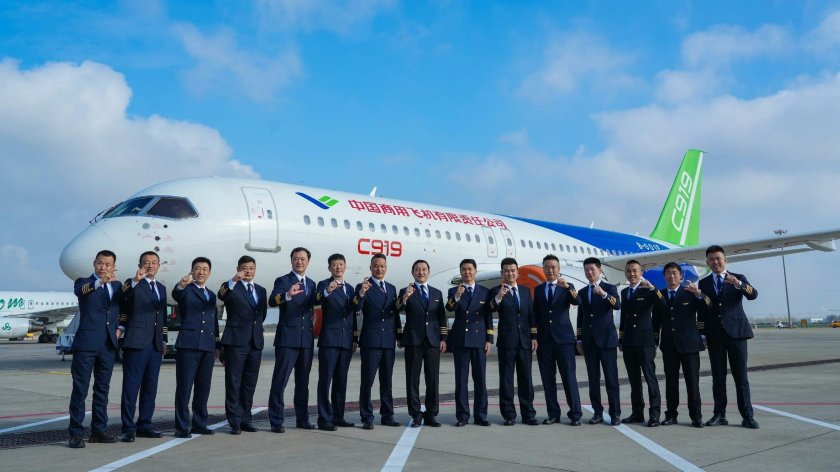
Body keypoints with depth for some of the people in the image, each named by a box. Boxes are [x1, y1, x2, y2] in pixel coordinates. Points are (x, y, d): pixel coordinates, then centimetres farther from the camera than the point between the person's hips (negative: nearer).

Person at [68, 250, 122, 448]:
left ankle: (99, 430, 17)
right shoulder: (84, 282, -1)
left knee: (102, 389, 10)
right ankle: (76, 433, 1)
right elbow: (79, 290, -26)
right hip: (86, 343, -5)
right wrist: (99, 282, -44)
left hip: (108, 344, 5)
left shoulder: (117, 285, 13)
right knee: (80, 389, -2)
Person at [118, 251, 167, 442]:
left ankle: (145, 425, 18)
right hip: (136, 343, -6)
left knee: (150, 387, 10)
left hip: (156, 346, 7)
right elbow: (124, 298, -25)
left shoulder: (161, 288, 19)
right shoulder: (132, 284, -1)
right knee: (131, 387, -3)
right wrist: (135, 281, -42)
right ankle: (128, 428, 2)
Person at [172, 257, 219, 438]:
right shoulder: (186, 290, 1)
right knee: (184, 386, -4)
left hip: (208, 347, 6)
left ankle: (200, 424, 18)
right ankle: (181, 427, 0)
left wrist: (217, 345, 21)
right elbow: (176, 295, -24)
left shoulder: (211, 295, 20)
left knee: (203, 387, 9)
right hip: (188, 345, -6)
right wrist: (180, 285, -46)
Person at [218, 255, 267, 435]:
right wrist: (234, 280, -43)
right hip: (236, 342, -5)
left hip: (255, 342, 5)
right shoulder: (231, 287, -2)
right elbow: (222, 295, -26)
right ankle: (235, 422, 4)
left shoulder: (261, 290, 16)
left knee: (250, 384, 11)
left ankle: (246, 420, 19)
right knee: (233, 384, -2)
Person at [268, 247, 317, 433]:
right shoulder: (283, 281, -4)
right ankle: (276, 421, 1)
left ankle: (302, 419, 21)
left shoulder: (311, 284, 14)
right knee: (280, 381, -5)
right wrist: (287, 295, -39)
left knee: (303, 381, 12)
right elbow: (272, 301, -22)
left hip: (306, 339, 6)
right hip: (287, 339, -6)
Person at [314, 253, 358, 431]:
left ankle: (338, 416, 18)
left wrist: (355, 339, 15)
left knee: (341, 381, 10)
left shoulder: (350, 288, 17)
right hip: (329, 340, -6)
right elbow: (317, 300, -23)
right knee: (325, 380, -4)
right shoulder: (324, 285, -1)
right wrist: (327, 291, -44)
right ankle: (324, 418, -1)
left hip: (346, 342, 6)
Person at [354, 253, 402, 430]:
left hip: (389, 341, 5)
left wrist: (399, 335, 13)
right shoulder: (363, 287, -3)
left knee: (387, 380, 11)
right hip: (370, 340, -5)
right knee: (367, 380, -2)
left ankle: (387, 416, 19)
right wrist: (361, 294, -39)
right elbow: (356, 308, -20)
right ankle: (367, 418, 4)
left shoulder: (392, 288, 14)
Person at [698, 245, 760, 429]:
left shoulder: (738, 278, 5)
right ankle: (719, 414, 10)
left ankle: (747, 416, 3)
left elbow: (753, 295, -13)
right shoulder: (703, 283, 11)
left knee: (741, 377, -1)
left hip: (735, 332, -2)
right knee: (718, 377, 5)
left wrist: (738, 284, -32)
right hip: (714, 335, 2)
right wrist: (702, 332, 4)